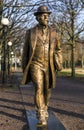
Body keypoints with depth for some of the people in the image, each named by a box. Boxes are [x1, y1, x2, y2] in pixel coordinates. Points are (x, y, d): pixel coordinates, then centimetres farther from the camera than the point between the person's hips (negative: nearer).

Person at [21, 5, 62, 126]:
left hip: (49, 66, 3)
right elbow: (26, 50, 6)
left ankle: (44, 109, 33)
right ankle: (41, 116, -12)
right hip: (36, 65, -2)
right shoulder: (31, 32, 0)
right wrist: (24, 66, 6)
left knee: (47, 90, 10)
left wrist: (59, 64, -3)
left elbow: (58, 50, 8)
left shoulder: (53, 32, 5)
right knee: (39, 88, -16)